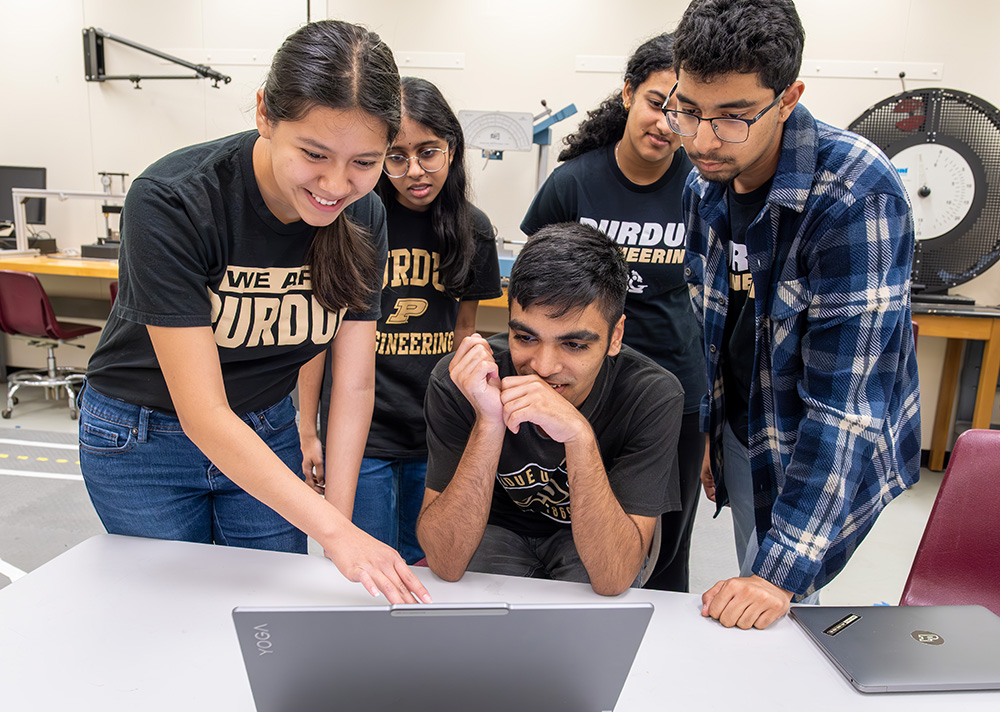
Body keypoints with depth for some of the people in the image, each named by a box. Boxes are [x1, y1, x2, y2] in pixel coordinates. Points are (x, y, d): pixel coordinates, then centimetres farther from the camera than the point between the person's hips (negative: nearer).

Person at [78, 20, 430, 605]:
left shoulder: (363, 217, -16)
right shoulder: (170, 203, -30)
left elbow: (354, 383, -11)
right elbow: (203, 413, -32)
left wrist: (340, 521, -16)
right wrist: (334, 529, -37)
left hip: (267, 432, 4)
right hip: (144, 440, -3)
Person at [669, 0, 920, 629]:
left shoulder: (857, 196, -28)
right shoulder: (705, 182, -5)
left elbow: (844, 404, -30)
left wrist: (785, 570, -29)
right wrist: (703, 432, 12)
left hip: (829, 459, -6)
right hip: (741, 434, 6)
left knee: (776, 608, 4)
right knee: (749, 613, 18)